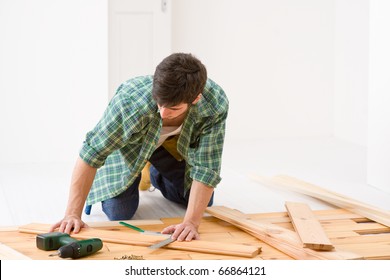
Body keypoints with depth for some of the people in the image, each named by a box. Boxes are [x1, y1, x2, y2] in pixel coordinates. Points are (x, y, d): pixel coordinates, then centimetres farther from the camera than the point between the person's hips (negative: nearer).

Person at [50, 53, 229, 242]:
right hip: (129, 144, -2)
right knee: (119, 213, -11)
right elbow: (91, 154, -35)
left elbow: (206, 168, -32)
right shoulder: (129, 101, -44)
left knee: (202, 205, 8)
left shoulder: (216, 105, -38)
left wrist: (191, 222, -42)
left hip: (176, 143, 3)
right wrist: (73, 214, -37)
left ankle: (157, 175, 37)